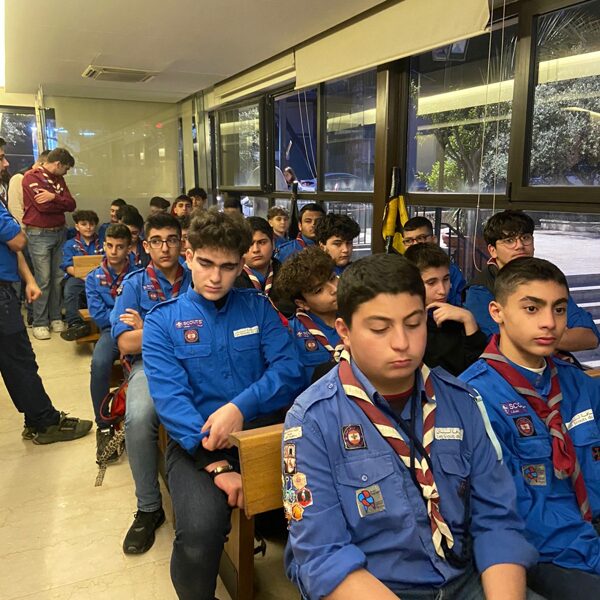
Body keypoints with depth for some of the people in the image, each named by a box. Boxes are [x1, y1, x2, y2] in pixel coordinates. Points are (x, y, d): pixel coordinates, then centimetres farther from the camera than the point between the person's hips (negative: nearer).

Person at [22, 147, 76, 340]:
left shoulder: (58, 179, 13)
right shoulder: (31, 177, -7)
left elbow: (72, 205, 1)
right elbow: (42, 205, -19)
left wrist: (54, 197, -16)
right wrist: (62, 203, -3)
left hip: (59, 233, 6)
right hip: (39, 235, -6)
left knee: (58, 278, 7)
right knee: (43, 280, -5)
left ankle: (55, 317, 17)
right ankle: (39, 323, 4)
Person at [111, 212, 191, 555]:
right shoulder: (135, 284, 14)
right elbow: (126, 343, 1)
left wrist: (149, 329, -2)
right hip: (150, 364, 1)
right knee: (139, 417, -32)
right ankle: (149, 507, -8)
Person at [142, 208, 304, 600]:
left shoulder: (259, 308, 10)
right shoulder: (163, 321, 4)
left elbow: (289, 371, -2)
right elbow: (171, 398, -9)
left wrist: (241, 406, -20)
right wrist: (216, 464, -21)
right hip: (196, 442, -1)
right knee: (200, 532, -30)